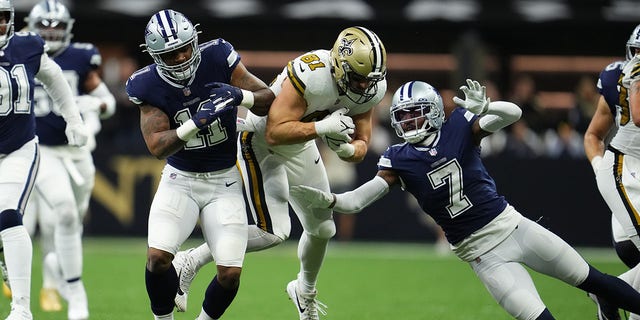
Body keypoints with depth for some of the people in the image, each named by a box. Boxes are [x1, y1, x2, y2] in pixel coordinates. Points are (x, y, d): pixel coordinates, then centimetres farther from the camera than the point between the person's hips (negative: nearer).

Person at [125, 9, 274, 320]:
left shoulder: (217, 58, -13)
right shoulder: (149, 86, -13)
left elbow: (269, 100, -8)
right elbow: (157, 147, -20)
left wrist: (240, 95, -30)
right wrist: (197, 123, -36)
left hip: (224, 181, 0)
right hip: (180, 179, 0)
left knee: (230, 273, -10)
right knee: (158, 257, -21)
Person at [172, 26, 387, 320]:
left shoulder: (372, 88, -15)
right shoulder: (311, 75, -37)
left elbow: (361, 145, -6)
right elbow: (275, 133, -37)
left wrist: (347, 149, -28)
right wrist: (321, 127, -46)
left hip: (299, 145, 7)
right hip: (260, 140, -7)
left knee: (322, 228, 14)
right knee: (274, 231, -19)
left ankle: (305, 291, 43)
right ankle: (191, 261, -6)